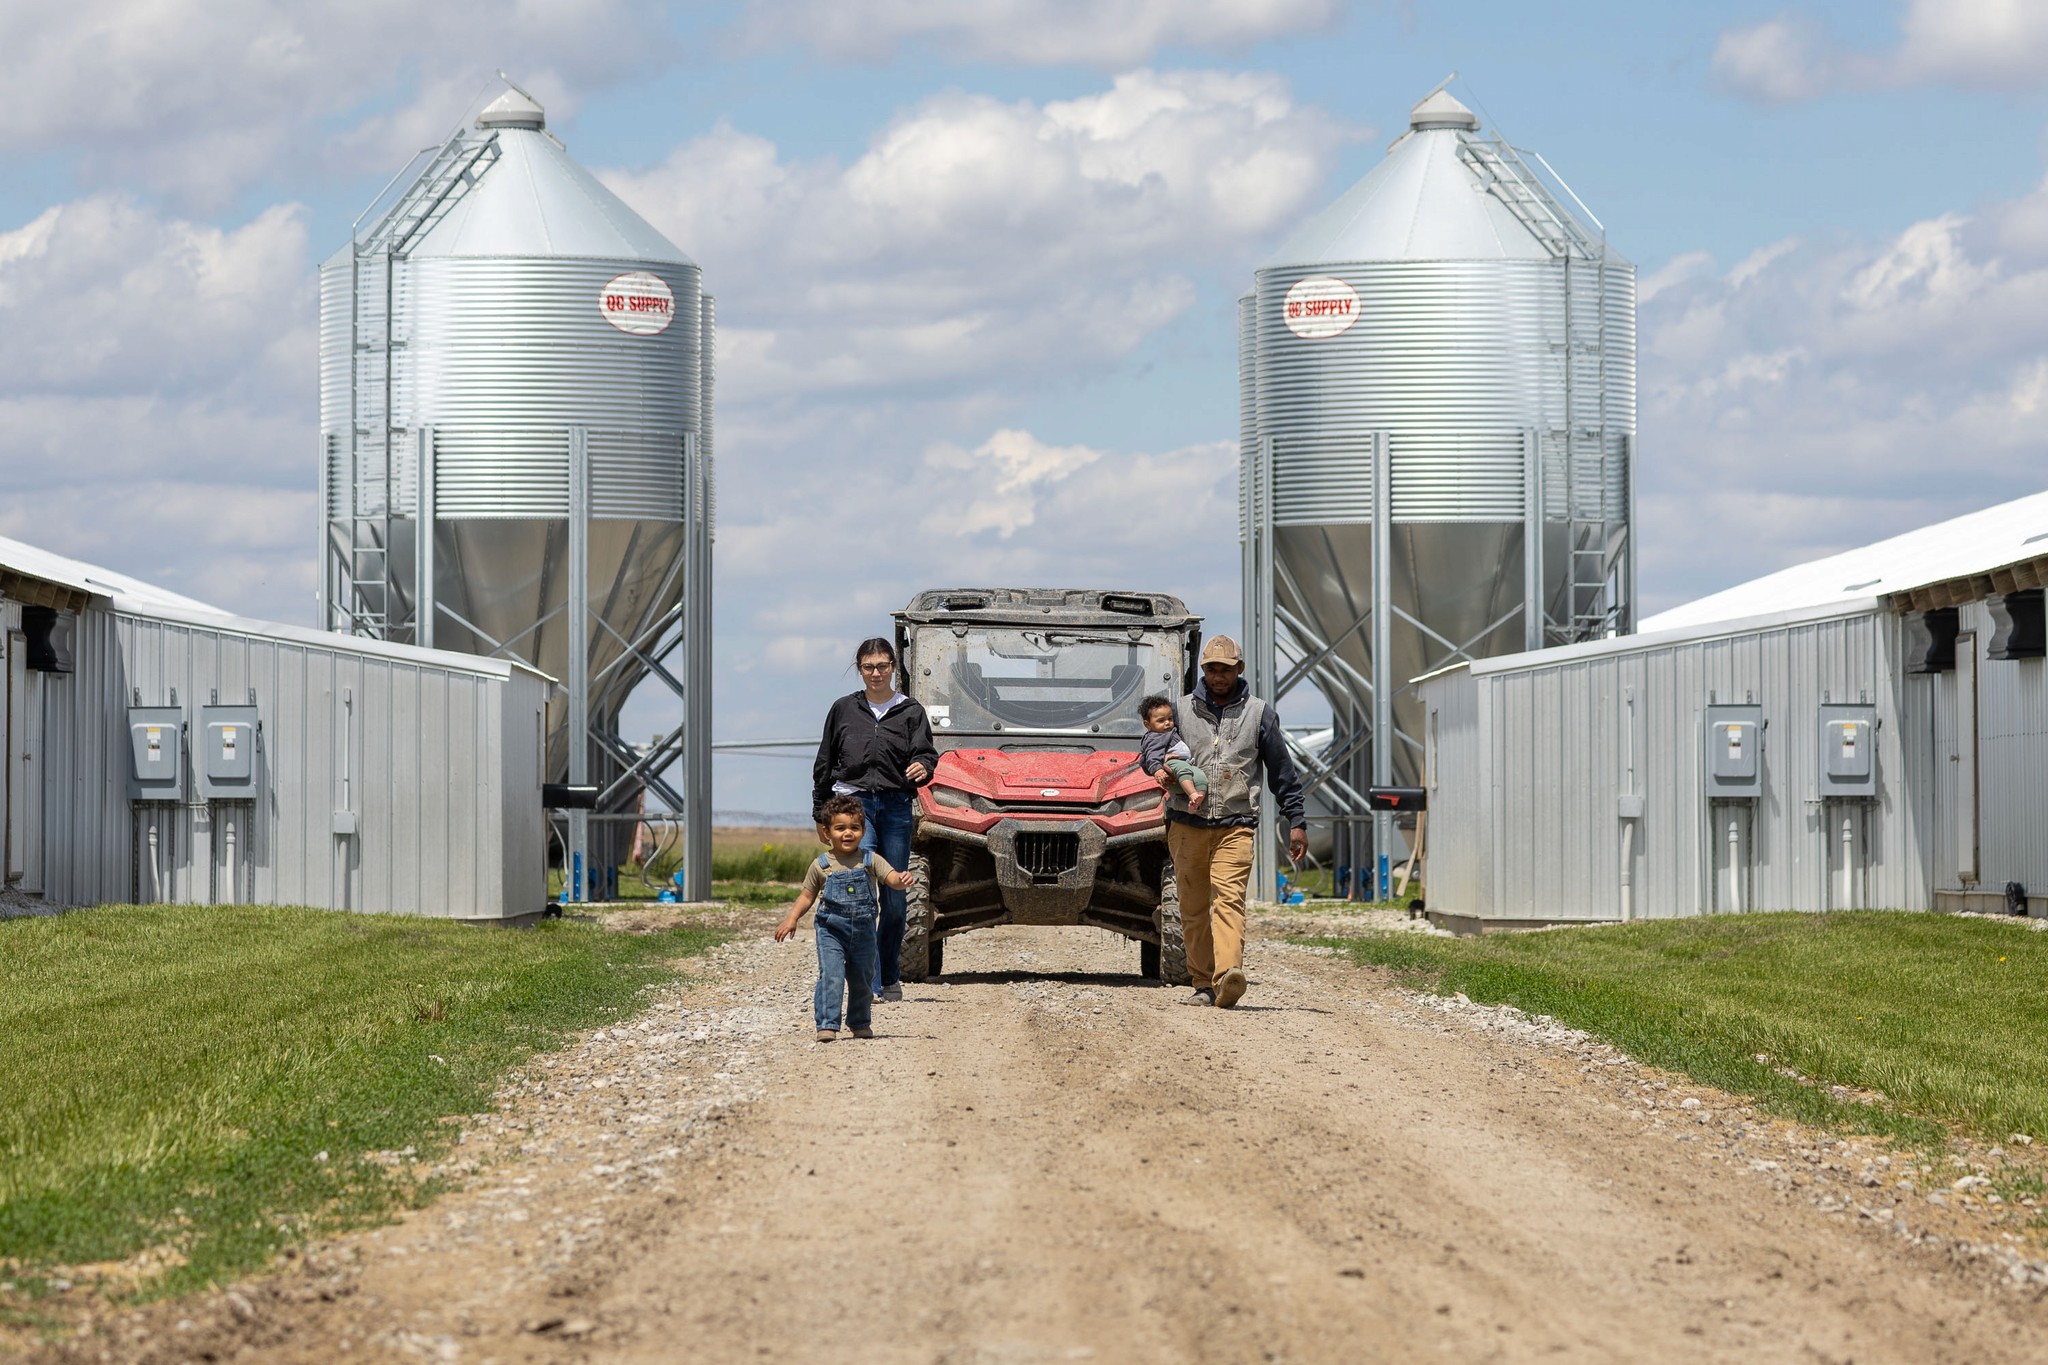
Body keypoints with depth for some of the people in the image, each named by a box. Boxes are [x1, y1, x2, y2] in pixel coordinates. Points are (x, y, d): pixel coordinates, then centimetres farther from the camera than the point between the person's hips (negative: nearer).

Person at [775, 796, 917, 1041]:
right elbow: (807, 896, 7)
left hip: (863, 931, 2)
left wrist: (901, 881, -38)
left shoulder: (870, 861, -2)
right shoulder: (821, 865, -2)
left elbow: (891, 877, -14)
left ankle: (860, 1023, 32)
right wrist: (791, 919, -5)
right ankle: (827, 1025, -15)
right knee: (831, 976, -16)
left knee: (862, 978, 14)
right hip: (831, 931, -2)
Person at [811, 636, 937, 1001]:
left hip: (896, 806, 1)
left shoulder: (910, 712, 8)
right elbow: (825, 763, 16)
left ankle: (890, 978, 22)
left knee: (894, 898, 5)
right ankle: (869, 981, -19)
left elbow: (925, 753, -2)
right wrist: (821, 811, 17)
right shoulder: (844, 710, 9)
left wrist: (922, 767, -26)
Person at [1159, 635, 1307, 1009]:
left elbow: (1282, 771, 14)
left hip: (1235, 826, -2)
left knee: (1228, 898, -18)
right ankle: (1202, 983, 9)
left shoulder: (1259, 713, 10)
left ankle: (1228, 974, -33)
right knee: (1193, 908, 3)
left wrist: (1296, 822, 9)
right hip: (1187, 824, 2)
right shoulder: (1181, 709, 13)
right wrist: (1162, 773, -3)